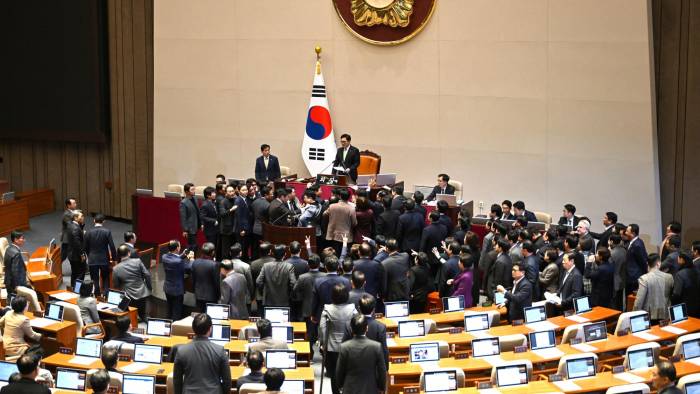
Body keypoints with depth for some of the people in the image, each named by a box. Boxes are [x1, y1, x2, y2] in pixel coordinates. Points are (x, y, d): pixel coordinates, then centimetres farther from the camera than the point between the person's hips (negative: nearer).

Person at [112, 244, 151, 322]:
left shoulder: (116, 269, -8)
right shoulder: (137, 262, -9)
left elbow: (116, 286, 2)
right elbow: (147, 275, -6)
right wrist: (149, 288, 9)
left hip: (130, 297, -2)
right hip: (143, 294, 2)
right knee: (142, 316, 21)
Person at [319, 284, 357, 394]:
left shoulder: (327, 309, -12)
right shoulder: (352, 309, -12)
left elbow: (322, 328, -14)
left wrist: (323, 343, -2)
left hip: (332, 348, 0)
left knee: (334, 374, 13)